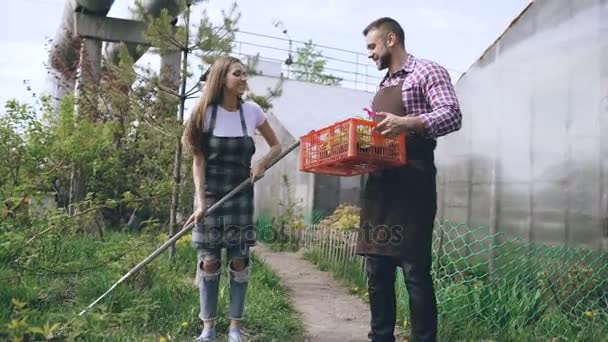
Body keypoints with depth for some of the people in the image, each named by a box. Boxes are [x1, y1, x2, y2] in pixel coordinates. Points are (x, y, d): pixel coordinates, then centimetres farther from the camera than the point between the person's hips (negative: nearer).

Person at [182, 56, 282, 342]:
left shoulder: (252, 111, -1)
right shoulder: (206, 112, -6)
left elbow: (276, 146, 10)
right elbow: (198, 160, -8)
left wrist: (262, 163, -10)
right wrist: (200, 200, -16)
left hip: (241, 196, 2)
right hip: (210, 194, -1)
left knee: (239, 260, 1)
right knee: (209, 261, 1)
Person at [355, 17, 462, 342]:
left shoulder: (426, 71, 0)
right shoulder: (382, 86, 23)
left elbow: (452, 116, -12)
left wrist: (408, 123, -28)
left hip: (412, 183, -7)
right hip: (379, 183, 8)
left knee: (415, 269, -6)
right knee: (377, 269, 8)